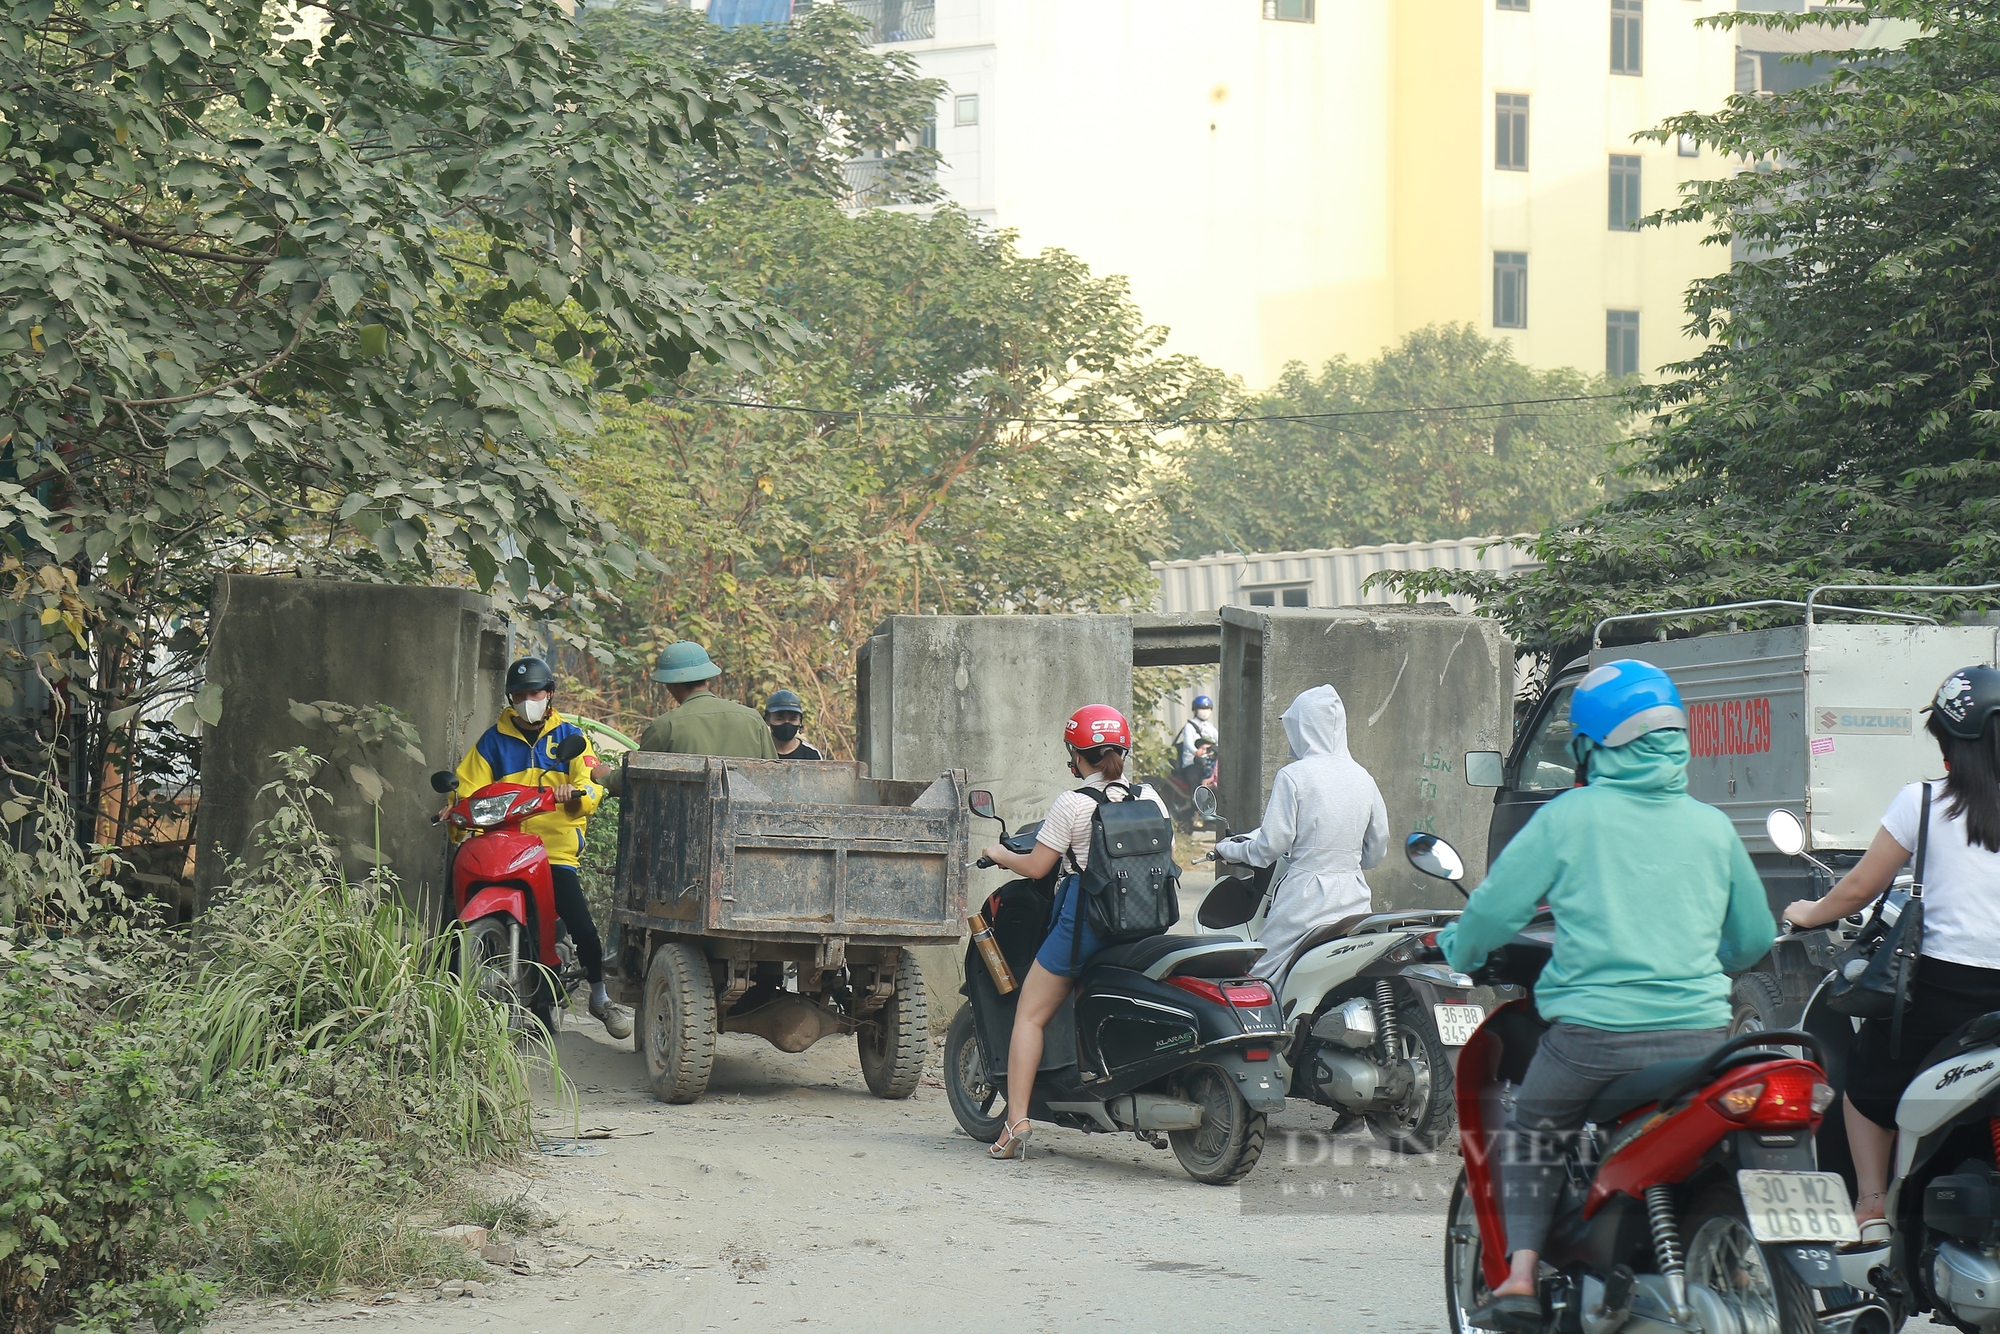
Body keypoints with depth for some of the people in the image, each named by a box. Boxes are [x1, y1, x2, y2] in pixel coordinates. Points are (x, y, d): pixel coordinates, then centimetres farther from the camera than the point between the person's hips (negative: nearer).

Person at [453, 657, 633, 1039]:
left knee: (582, 927, -10)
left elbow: (592, 785, 3)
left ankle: (600, 996, 9)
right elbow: (470, 788, 11)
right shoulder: (493, 741, 15)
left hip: (557, 850, -1)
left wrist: (578, 793, -20)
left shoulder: (569, 737, 13)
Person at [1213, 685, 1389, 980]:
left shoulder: (1293, 776, -8)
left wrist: (1228, 850, 8)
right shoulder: (1362, 778, 8)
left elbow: (1271, 845, -9)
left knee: (1258, 974, 2)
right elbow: (1376, 851, 14)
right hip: (1354, 897, 6)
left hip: (1307, 897, -6)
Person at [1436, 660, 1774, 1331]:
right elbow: (1754, 937, 20)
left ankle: (1520, 1276, 6)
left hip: (1593, 1035, -3)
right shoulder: (1713, 827, 9)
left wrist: (1459, 950, 25)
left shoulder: (1569, 817, -1)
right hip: (1698, 1034, 3)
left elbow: (1496, 904, 4)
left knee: (1533, 1128, 20)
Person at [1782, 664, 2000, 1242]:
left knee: (1868, 1081, 21)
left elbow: (1860, 887, 4)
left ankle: (1871, 1205, 13)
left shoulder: (1924, 801, -5)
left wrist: (1810, 913, 22)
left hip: (1947, 983, -2)